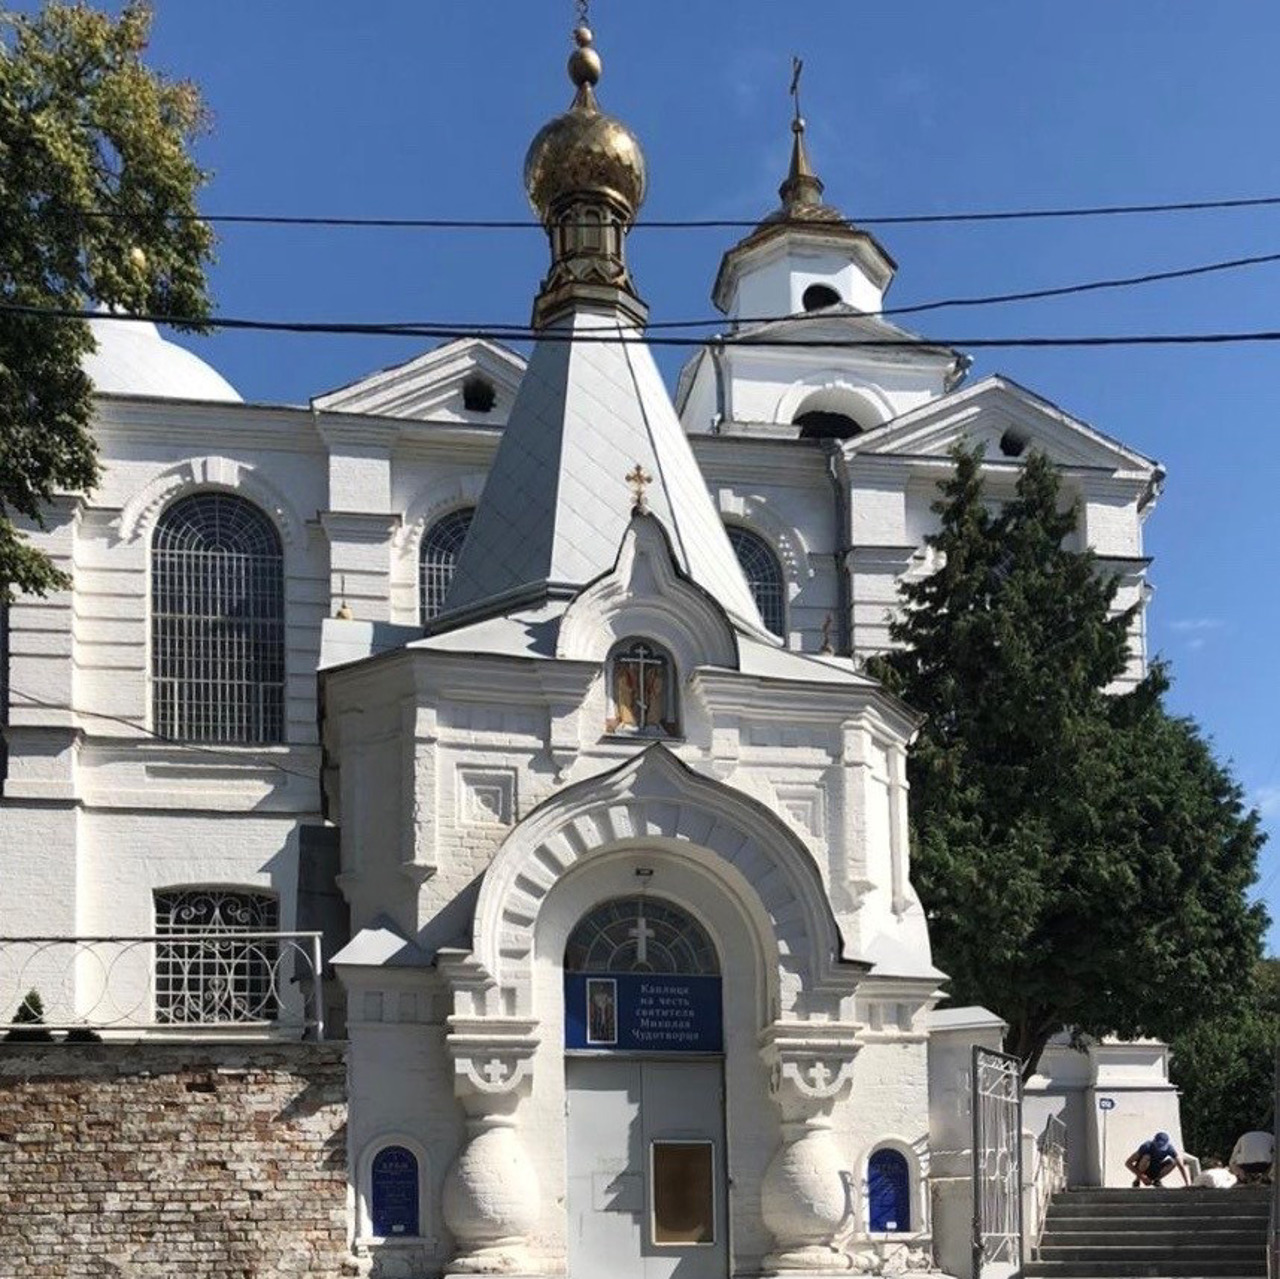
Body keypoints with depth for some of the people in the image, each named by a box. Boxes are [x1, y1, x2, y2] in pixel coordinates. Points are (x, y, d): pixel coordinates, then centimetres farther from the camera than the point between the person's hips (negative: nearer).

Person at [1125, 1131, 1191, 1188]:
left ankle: (1156, 1180, -2)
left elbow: (1182, 1166, -21)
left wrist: (1188, 1184, -32)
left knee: (1172, 1161, -22)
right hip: (1140, 1171, -3)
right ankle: (1137, 1180, -13)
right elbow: (1128, 1163, -28)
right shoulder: (1147, 1146, -29)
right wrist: (1141, 1177, -33)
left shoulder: (1169, 1148, -22)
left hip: (1155, 1172, 3)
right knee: (1146, 1157, -35)